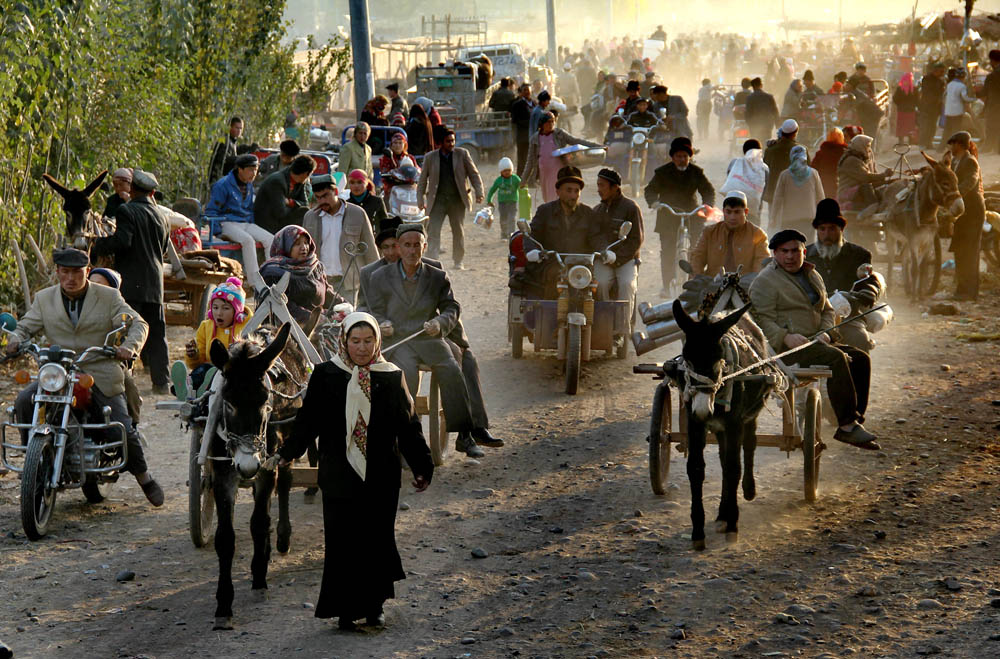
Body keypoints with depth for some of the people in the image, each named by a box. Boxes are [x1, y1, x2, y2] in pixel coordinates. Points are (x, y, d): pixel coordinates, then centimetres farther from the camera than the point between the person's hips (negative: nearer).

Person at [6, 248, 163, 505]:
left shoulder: (108, 297, 1)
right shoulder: (44, 299, 8)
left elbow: (137, 323, -2)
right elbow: (26, 326, 10)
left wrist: (129, 346, -24)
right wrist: (15, 340, -16)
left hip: (100, 373, -2)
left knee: (124, 429, -10)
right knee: (23, 402, -24)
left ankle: (144, 478, 16)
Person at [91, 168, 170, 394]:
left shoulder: (127, 211, -7)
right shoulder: (161, 217, 15)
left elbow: (122, 241, -18)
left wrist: (96, 247, -5)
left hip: (131, 284, -6)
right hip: (155, 285, 6)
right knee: (156, 335, 9)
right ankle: (161, 381, 9)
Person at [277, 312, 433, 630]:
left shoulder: (392, 377, 5)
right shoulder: (326, 375, 2)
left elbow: (408, 425, 7)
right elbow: (308, 419, 2)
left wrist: (422, 467, 5)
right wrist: (289, 452, -8)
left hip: (381, 478, 1)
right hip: (339, 476, -1)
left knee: (377, 540, 4)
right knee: (342, 541, -1)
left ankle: (374, 604, 19)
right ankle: (345, 610, 7)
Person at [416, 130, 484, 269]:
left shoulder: (462, 154, 2)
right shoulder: (430, 158, 2)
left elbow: (474, 174, 6)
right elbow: (422, 180, 8)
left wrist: (479, 192, -5)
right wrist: (420, 200, 2)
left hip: (457, 199, 1)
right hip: (437, 200, -1)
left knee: (458, 230, 7)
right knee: (433, 229, -10)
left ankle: (458, 261, 18)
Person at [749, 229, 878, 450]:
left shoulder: (813, 276, 22)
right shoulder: (765, 281, -2)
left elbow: (827, 309, 26)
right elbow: (761, 318, -11)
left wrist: (824, 332, 4)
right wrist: (786, 337, -26)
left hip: (814, 342, 8)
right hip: (785, 348, -8)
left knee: (860, 359, -9)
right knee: (835, 357, -30)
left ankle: (855, 421, -11)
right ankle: (846, 425, -33)